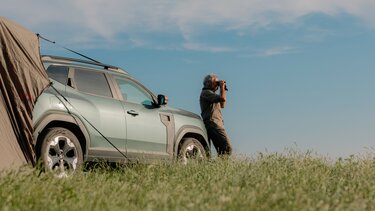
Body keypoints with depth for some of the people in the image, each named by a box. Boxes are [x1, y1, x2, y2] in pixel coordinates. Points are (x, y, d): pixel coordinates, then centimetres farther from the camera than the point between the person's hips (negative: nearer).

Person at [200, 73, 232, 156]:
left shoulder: (211, 93, 25)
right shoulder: (206, 92, -6)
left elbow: (222, 105, 29)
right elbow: (223, 98, -19)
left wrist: (223, 90, 22)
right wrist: (222, 88, -2)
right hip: (213, 123, -11)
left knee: (221, 149, 6)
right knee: (227, 147, -19)